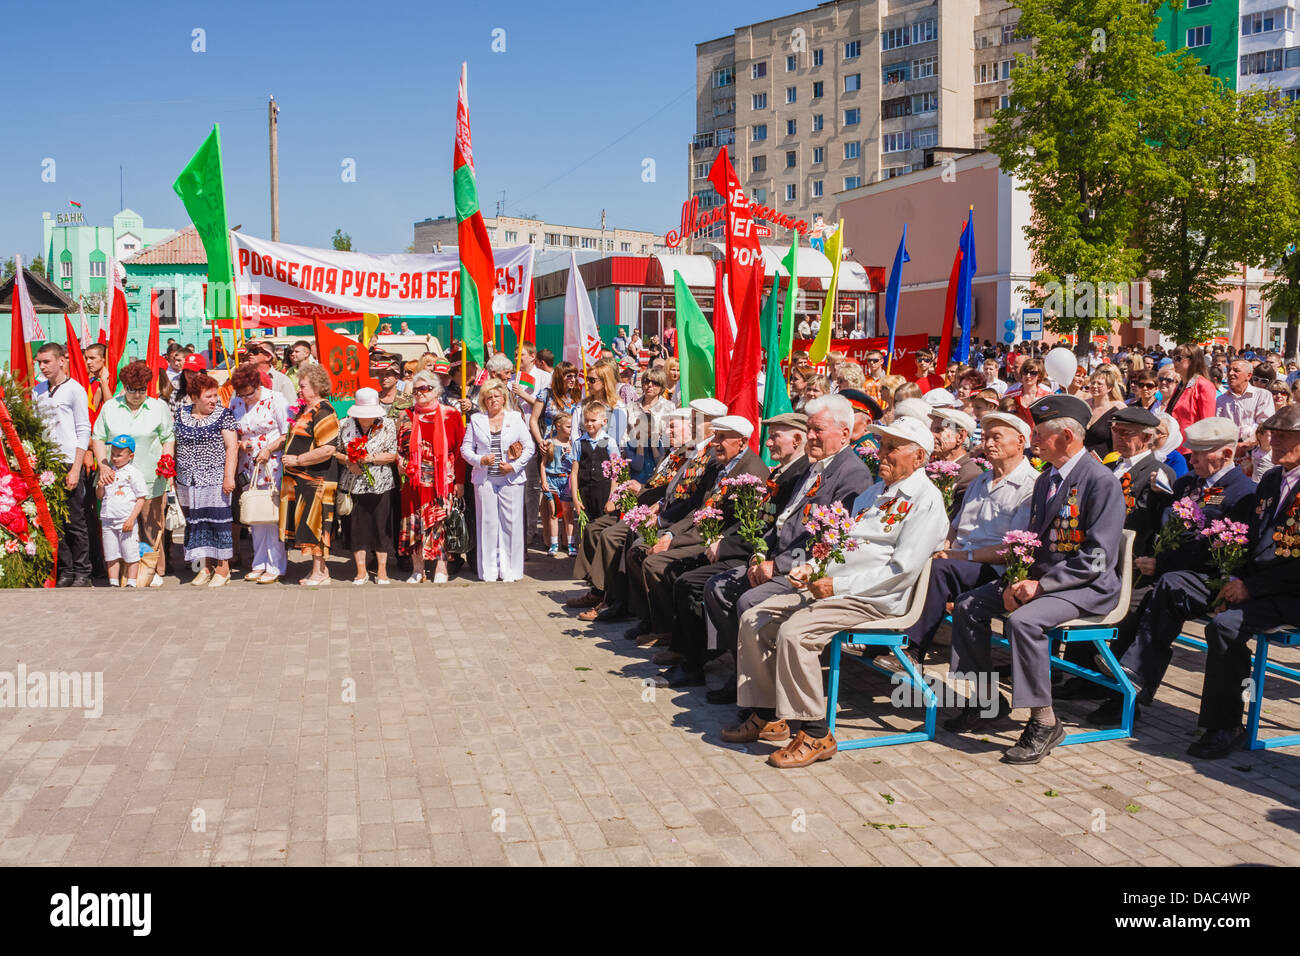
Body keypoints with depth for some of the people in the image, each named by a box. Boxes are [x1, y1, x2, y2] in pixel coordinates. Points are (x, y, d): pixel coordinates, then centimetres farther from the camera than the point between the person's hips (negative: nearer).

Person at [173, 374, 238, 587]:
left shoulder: (223, 415, -2)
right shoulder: (181, 414, 9)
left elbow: (232, 447, -7)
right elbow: (174, 443, 16)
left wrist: (229, 477, -14)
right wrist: (172, 473, 12)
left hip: (215, 479, -4)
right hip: (188, 481, 4)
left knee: (218, 521, -3)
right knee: (196, 523, 7)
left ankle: (223, 569, 5)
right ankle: (206, 567, 17)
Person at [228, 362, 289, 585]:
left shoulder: (275, 399, -6)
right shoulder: (235, 403, 9)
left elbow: (288, 433, -7)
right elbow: (231, 434, 19)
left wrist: (268, 449, -17)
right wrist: (239, 443, -3)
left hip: (272, 466, -5)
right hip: (248, 468, 5)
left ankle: (276, 567, 1)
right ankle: (259, 563, 18)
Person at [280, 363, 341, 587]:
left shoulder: (323, 413, -16)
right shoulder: (305, 410, 15)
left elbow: (327, 450, -25)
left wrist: (297, 460, -18)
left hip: (316, 479, -10)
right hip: (301, 477, 10)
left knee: (313, 522, -4)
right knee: (306, 523, 12)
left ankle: (319, 573, 4)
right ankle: (319, 568, 20)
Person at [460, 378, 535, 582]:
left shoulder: (515, 418, 8)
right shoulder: (476, 420, 10)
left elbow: (529, 447, 6)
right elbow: (465, 448, 9)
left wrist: (514, 466, -7)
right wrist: (481, 460, -9)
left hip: (511, 479, 0)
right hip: (484, 479, 1)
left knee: (511, 523, -2)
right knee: (487, 523, 0)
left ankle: (510, 569, 5)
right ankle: (489, 570, 7)